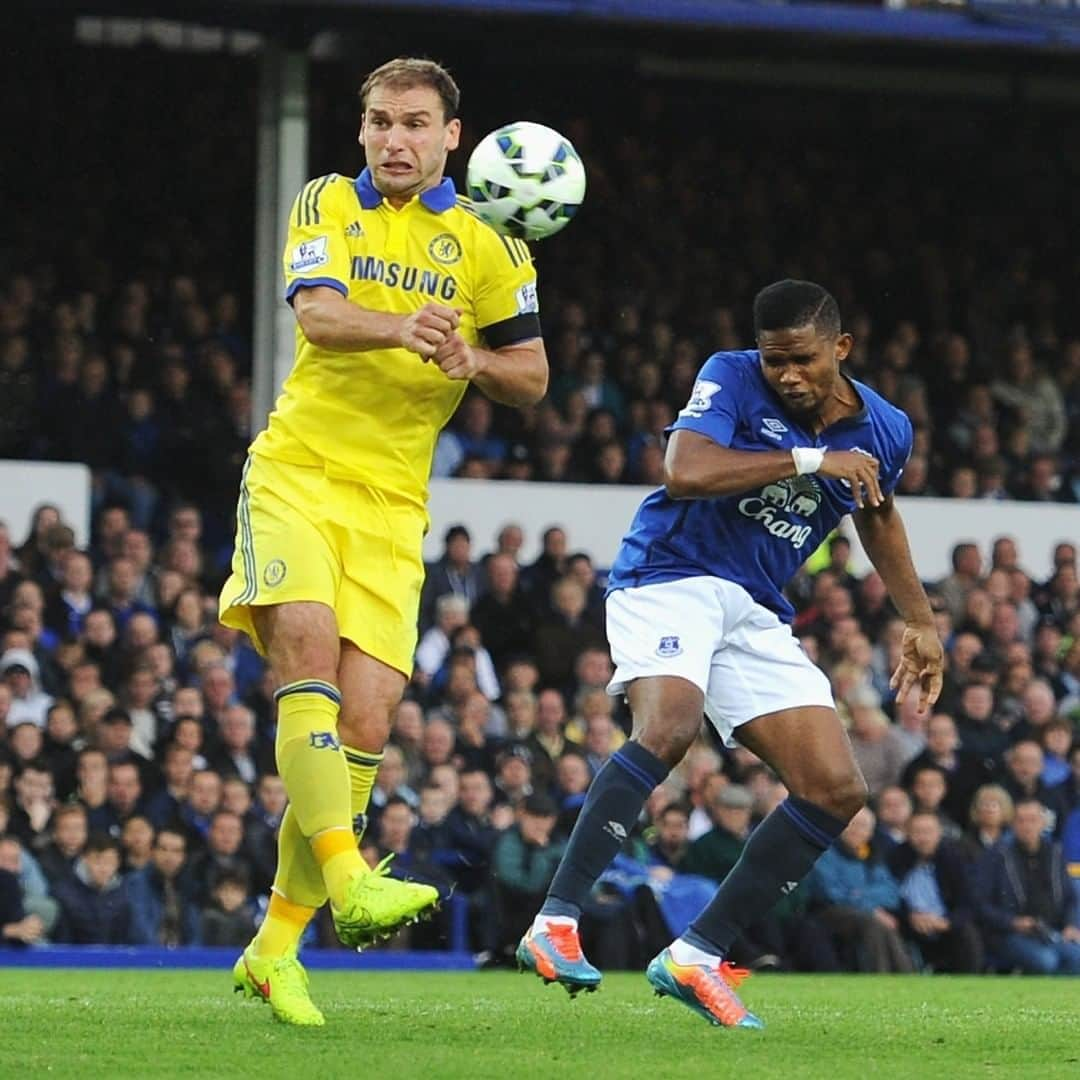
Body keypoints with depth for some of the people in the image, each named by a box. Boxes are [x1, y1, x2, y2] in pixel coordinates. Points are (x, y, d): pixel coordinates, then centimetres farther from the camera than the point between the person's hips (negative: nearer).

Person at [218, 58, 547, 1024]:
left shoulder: (486, 244, 7)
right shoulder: (328, 204, 4)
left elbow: (532, 376, 11)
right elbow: (317, 314, -15)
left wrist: (471, 361, -12)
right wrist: (401, 328, -36)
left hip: (392, 504, 2)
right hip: (296, 472, -2)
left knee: (364, 721, -7)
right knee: (308, 642, -28)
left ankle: (276, 947, 2)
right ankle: (347, 880, -34)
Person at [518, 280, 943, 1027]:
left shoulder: (885, 431, 5)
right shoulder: (732, 379, -10)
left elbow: (878, 512, 27)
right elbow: (685, 470, -27)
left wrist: (920, 622, 23)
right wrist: (808, 460, -24)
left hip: (755, 615, 6)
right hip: (669, 579, -6)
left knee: (839, 792, -4)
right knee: (669, 727, -34)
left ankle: (697, 956, 0)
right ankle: (556, 924, -34)